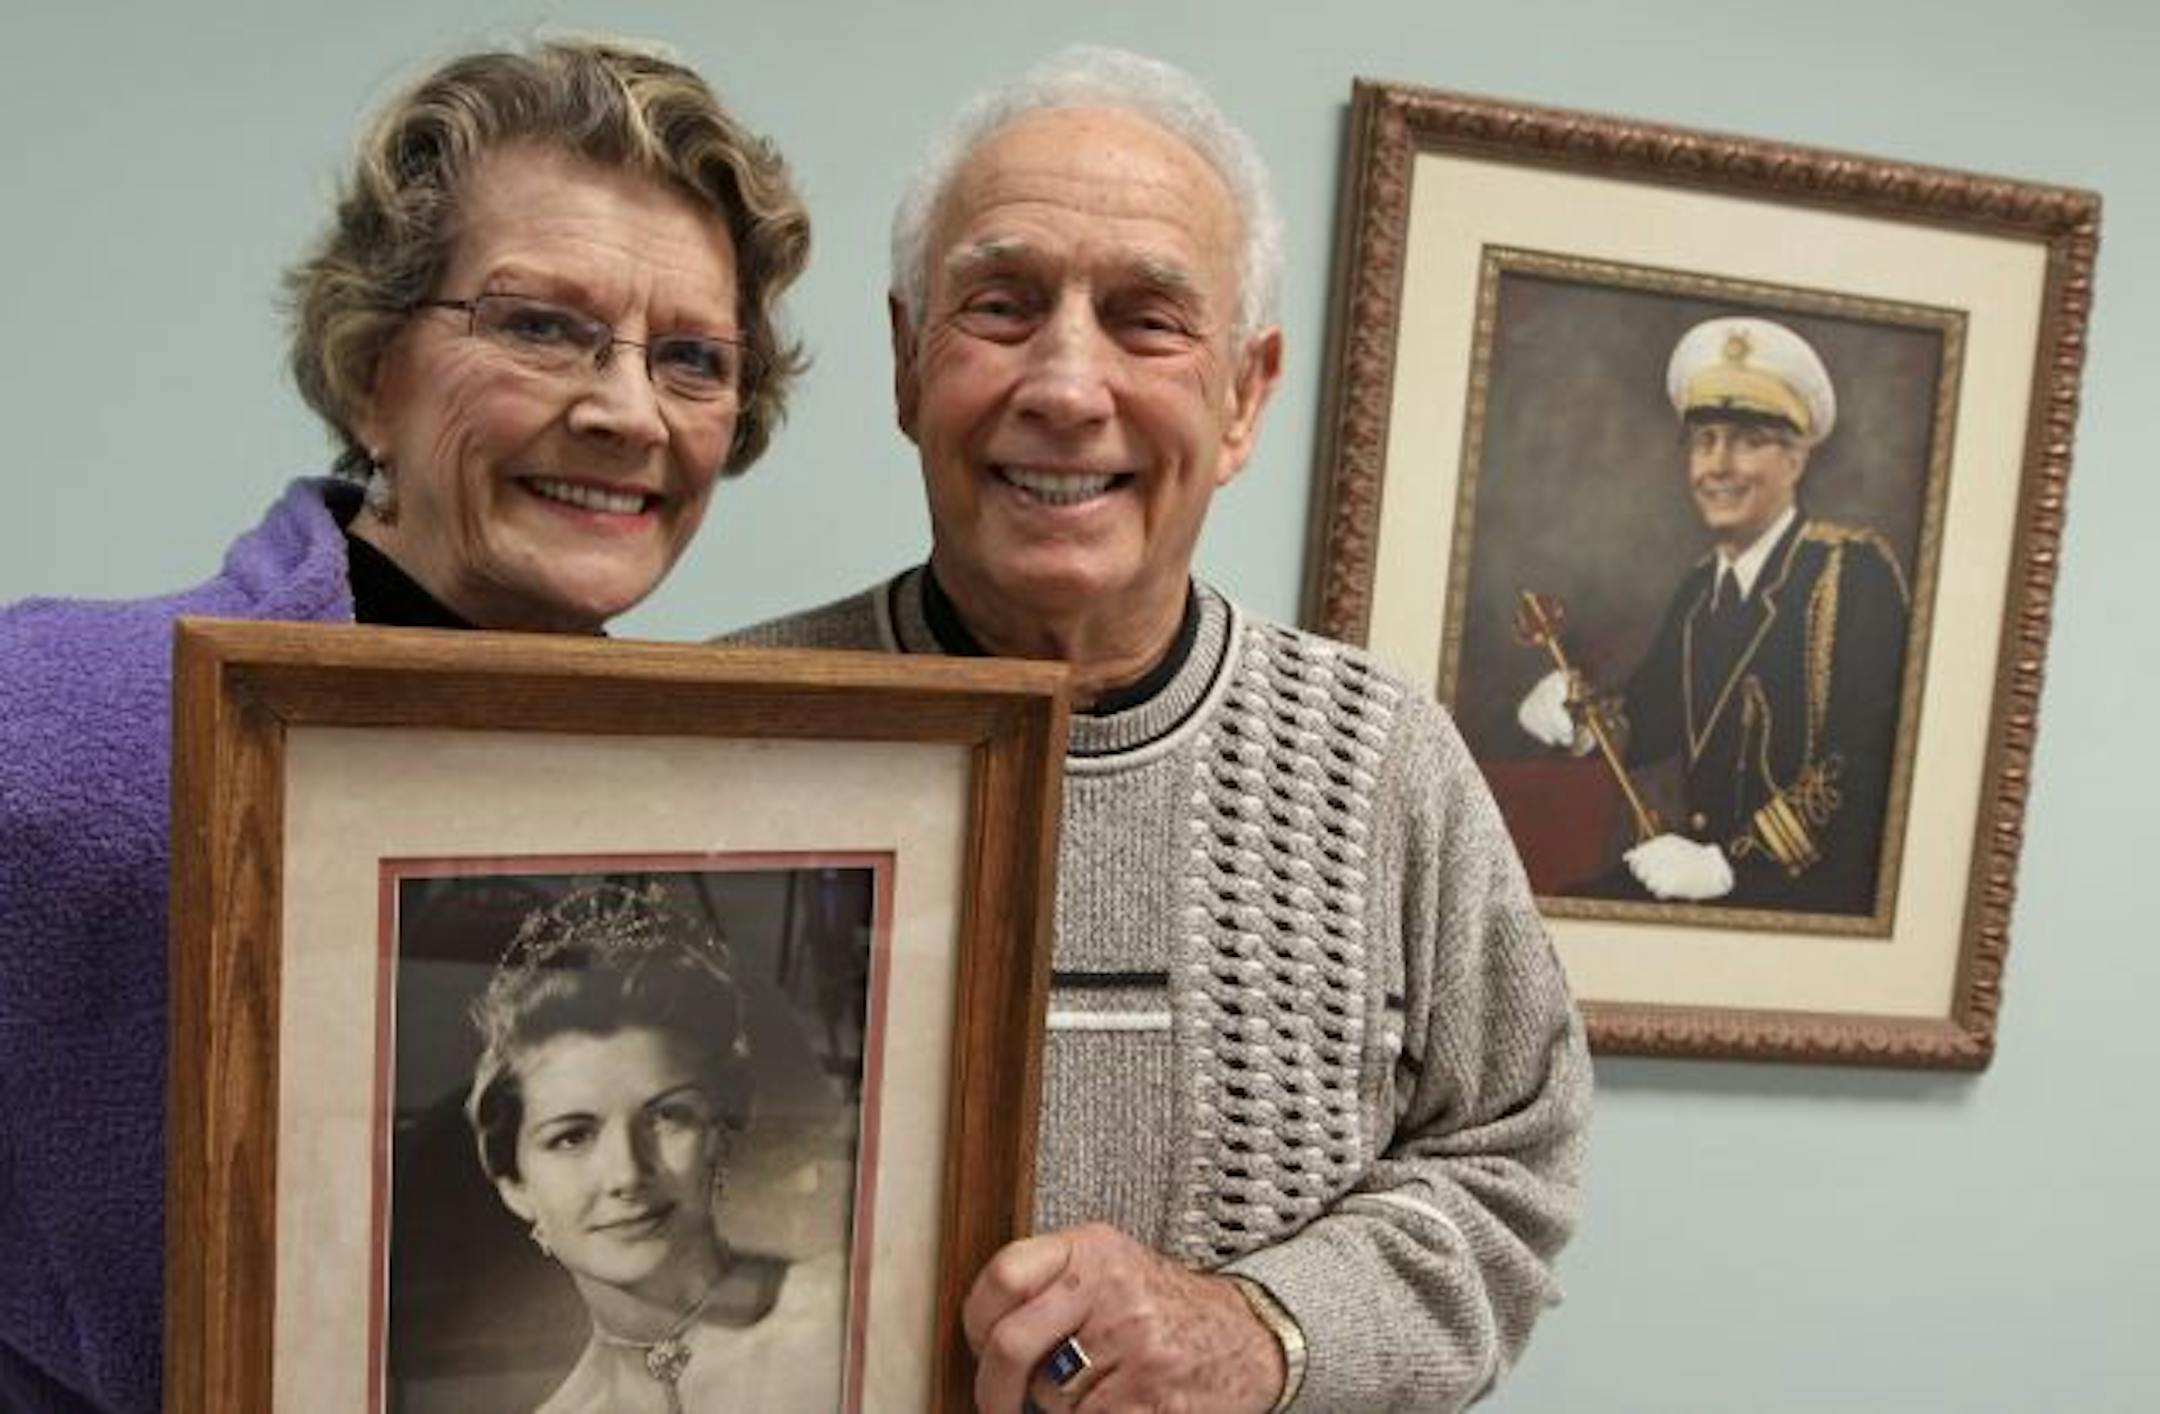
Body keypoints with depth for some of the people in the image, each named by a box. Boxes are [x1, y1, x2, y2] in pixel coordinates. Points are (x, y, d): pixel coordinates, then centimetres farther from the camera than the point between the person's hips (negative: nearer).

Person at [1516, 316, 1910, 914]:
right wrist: (1578, 718, -8)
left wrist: (1727, 863, -21)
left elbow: (1861, 759, -20)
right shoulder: (1701, 583, 9)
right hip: (1702, 857, 6)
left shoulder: (1856, 567, -12)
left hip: (1809, 889, -6)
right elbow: (1652, 716, 14)